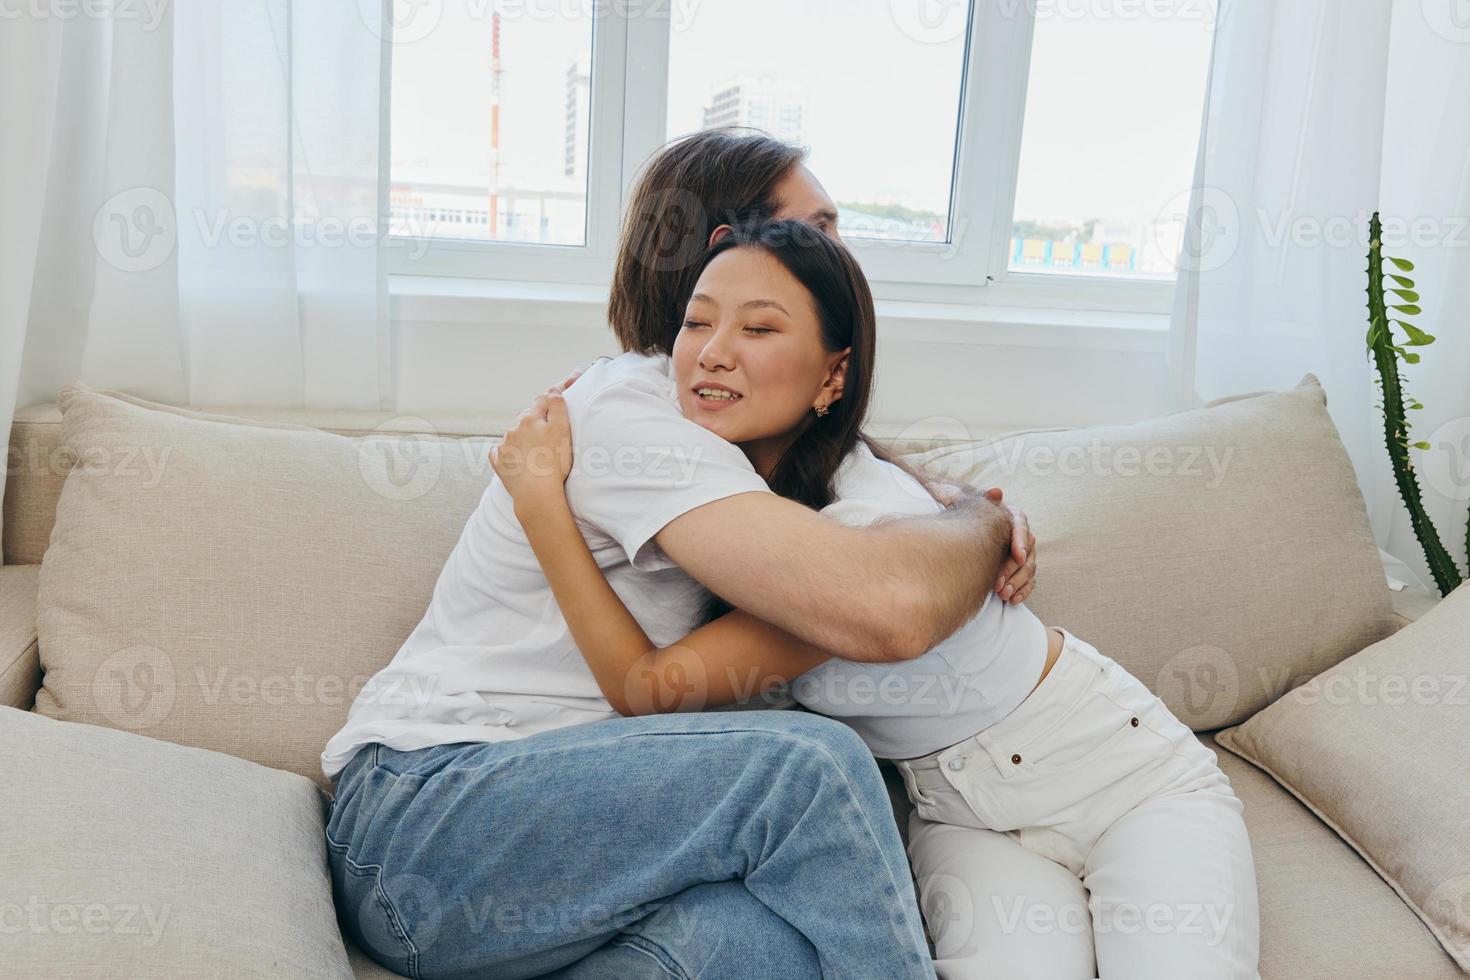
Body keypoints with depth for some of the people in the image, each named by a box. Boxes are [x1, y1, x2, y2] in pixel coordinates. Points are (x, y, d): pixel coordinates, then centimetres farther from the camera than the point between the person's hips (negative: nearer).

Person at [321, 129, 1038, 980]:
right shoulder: (629, 408, -17)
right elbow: (888, 608, -30)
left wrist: (977, 520, 3)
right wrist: (983, 520, -7)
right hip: (417, 812, -7)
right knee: (811, 765, -29)